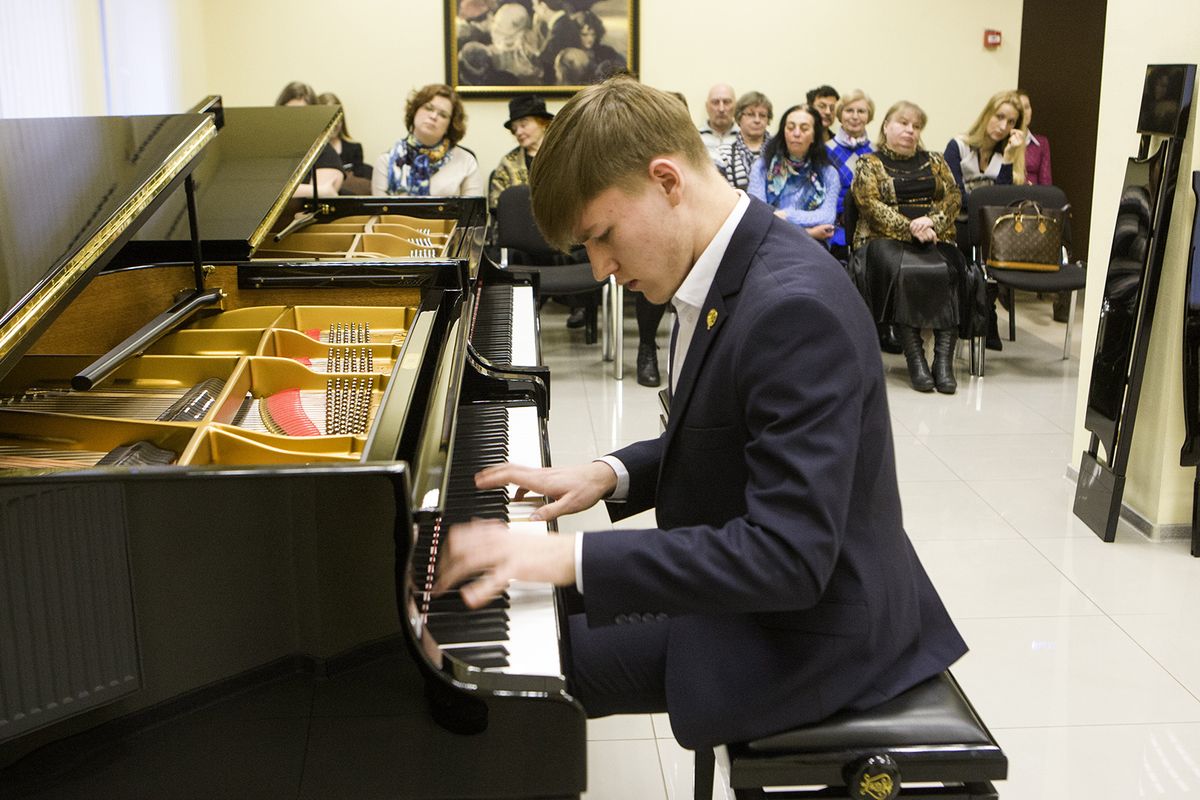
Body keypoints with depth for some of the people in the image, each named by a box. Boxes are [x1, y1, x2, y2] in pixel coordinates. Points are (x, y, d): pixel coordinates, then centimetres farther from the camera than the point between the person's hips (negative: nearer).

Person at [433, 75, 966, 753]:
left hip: (805, 634, -9)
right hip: (752, 584, 9)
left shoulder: (793, 307, -29)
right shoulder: (730, 266, 2)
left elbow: (789, 557, -33)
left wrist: (572, 558, -34)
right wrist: (613, 475, 0)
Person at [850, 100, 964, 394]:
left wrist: (932, 221, -11)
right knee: (901, 271, -36)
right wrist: (910, 229, -15)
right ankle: (914, 355, -34)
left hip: (934, 237, 3)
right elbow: (871, 205, -3)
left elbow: (952, 197, 11)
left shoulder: (934, 162, 23)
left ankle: (944, 356, -35)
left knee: (948, 271, -30)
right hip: (884, 238, -3)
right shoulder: (869, 164, 11)